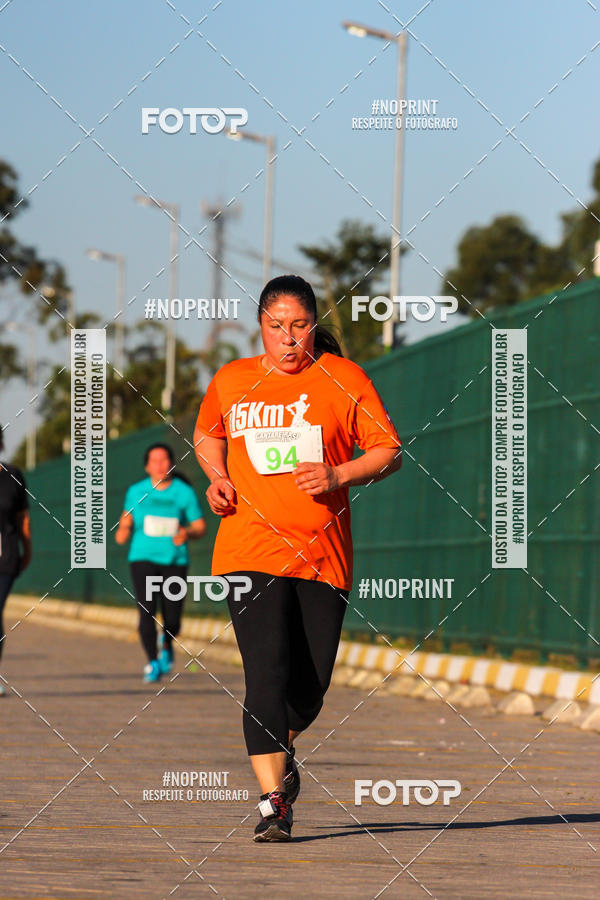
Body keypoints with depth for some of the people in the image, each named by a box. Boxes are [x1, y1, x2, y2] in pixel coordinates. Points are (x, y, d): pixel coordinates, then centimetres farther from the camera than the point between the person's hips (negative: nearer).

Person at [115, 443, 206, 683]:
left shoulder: (184, 492, 1)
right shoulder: (136, 491, 6)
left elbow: (200, 526, 4)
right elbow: (128, 516, 20)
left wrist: (187, 532, -17)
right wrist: (123, 530, -3)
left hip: (175, 559, 0)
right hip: (143, 557, 0)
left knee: (172, 621, -3)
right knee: (147, 612, -16)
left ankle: (166, 643, 32)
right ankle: (152, 662, -3)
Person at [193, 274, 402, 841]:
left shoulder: (343, 379, 2)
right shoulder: (231, 382, 8)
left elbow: (389, 450, 3)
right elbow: (206, 435, 28)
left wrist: (340, 476, -14)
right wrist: (218, 476, 7)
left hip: (322, 553, 1)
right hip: (251, 549, 0)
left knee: (310, 685, 6)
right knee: (267, 673, -16)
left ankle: (281, 750, 39)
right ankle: (272, 800, -15)